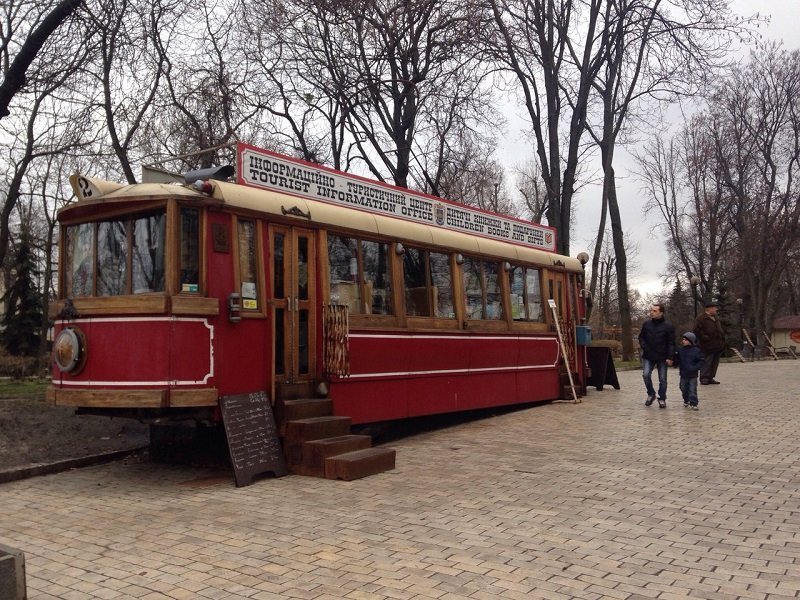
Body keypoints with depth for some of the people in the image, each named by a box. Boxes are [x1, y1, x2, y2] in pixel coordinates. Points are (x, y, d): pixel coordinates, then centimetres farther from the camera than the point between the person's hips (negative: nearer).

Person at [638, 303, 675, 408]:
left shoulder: (668, 326, -7)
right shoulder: (647, 323, 3)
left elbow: (671, 343, -7)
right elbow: (641, 337, 13)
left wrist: (670, 357, -13)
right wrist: (644, 347, -4)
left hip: (662, 357, -2)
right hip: (648, 356, 2)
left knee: (662, 379, 5)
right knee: (646, 374, -12)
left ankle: (662, 399, 20)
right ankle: (651, 394, 10)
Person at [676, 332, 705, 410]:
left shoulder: (696, 351, -9)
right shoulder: (680, 350, 3)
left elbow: (702, 361, -9)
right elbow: (677, 360, 10)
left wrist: (695, 368, -20)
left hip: (692, 375, -4)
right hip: (683, 374, 4)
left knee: (692, 390, -4)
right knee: (684, 389, 14)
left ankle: (694, 403, 4)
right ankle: (686, 401, 33)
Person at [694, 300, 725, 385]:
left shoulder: (716, 318, 18)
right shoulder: (701, 319, -9)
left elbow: (720, 329, 28)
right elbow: (697, 330, -14)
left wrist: (722, 339, 17)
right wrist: (705, 338, -19)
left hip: (717, 346, 8)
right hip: (708, 346, -8)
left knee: (715, 363, 11)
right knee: (706, 363, -6)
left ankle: (710, 378, 19)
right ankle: (704, 378, -1)